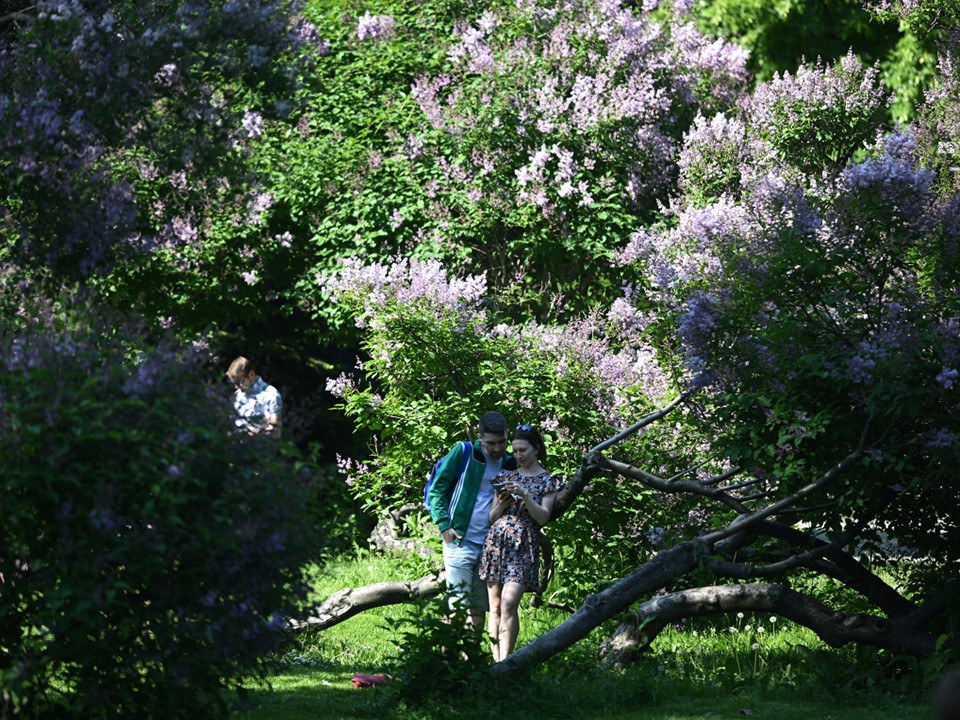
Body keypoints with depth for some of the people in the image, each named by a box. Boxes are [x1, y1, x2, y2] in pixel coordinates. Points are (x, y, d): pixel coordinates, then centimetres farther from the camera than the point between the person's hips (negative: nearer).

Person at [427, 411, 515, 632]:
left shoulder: (509, 463, 9)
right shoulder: (463, 452, -3)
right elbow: (436, 489, -1)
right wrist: (444, 525, -11)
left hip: (490, 546, 4)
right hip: (460, 541, -4)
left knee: (479, 607, 7)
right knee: (457, 604, -10)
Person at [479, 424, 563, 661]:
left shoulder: (548, 481, 6)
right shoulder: (506, 477, 16)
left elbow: (543, 518, -4)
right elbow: (492, 518, 16)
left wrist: (524, 495, -15)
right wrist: (502, 503, -4)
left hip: (523, 548, -4)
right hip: (496, 542, 4)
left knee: (509, 603, -19)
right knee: (494, 607, 1)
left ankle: (504, 662, -18)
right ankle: (496, 661, 5)